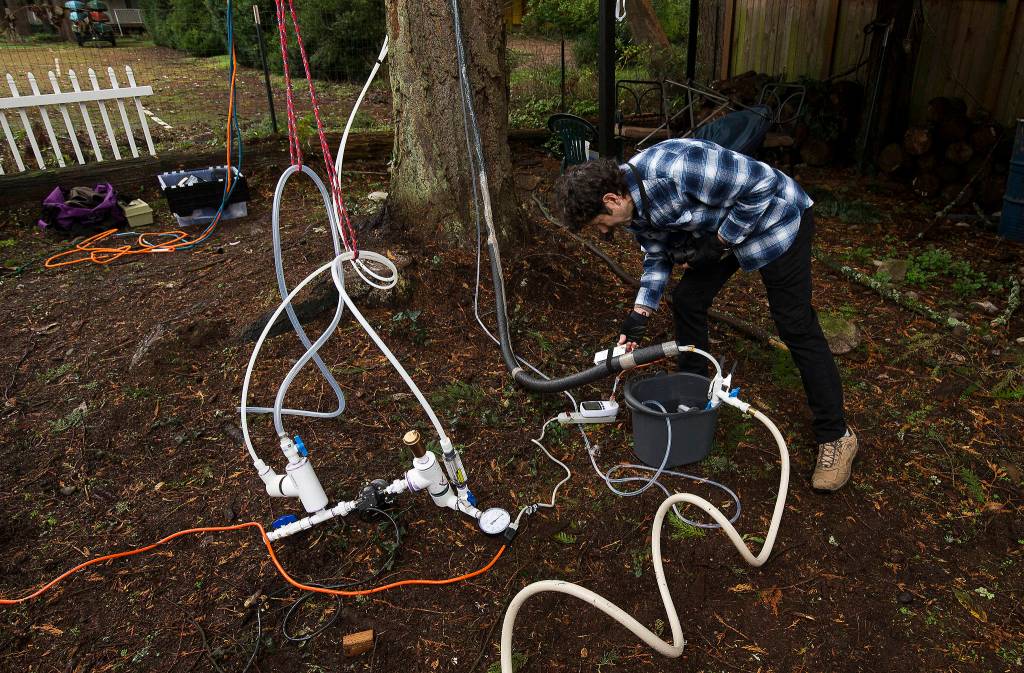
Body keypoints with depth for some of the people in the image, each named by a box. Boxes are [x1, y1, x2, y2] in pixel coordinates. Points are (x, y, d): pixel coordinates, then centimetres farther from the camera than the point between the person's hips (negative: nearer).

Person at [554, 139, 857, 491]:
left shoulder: (675, 168, -37)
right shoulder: (633, 205, -8)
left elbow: (763, 183, -28)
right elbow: (658, 256, 5)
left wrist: (720, 243, -23)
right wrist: (639, 313, -5)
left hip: (775, 215, -8)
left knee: (796, 326, -7)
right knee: (687, 301, 7)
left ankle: (836, 436, 5)